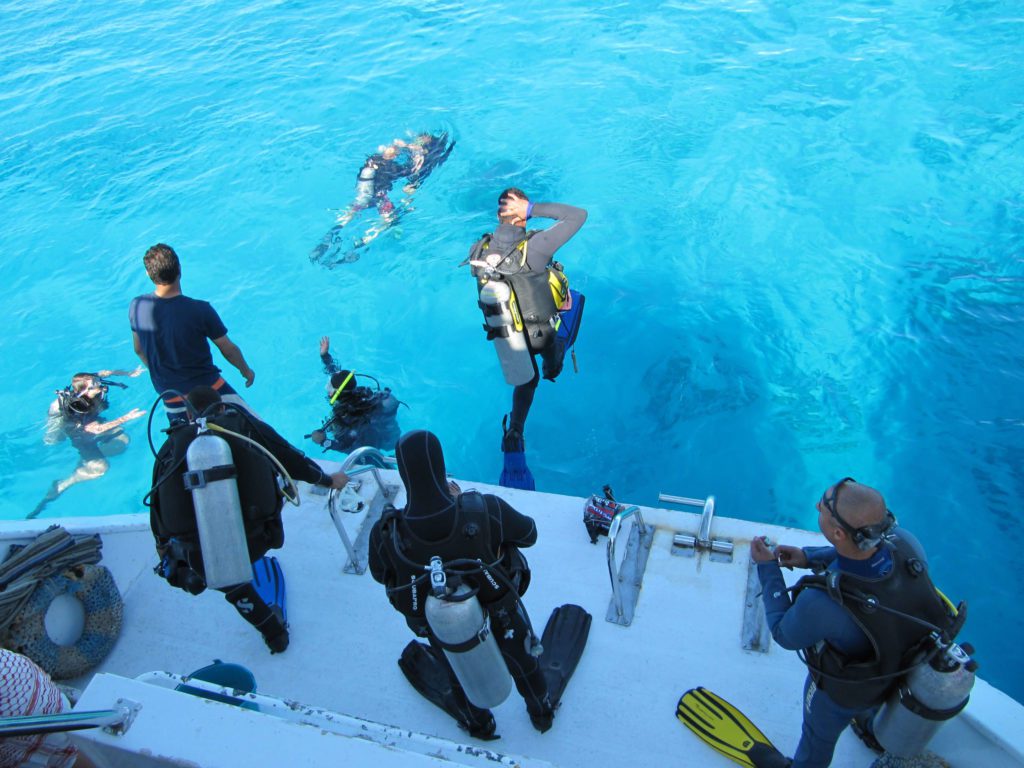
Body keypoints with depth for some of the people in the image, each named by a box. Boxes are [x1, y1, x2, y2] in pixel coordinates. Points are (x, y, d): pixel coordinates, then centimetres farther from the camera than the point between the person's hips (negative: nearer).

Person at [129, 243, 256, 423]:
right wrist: (246, 370, 11)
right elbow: (229, 350, -8)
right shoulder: (200, 310, -22)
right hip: (207, 387, -5)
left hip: (169, 396, 5)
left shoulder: (136, 307, -8)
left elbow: (138, 350, 8)